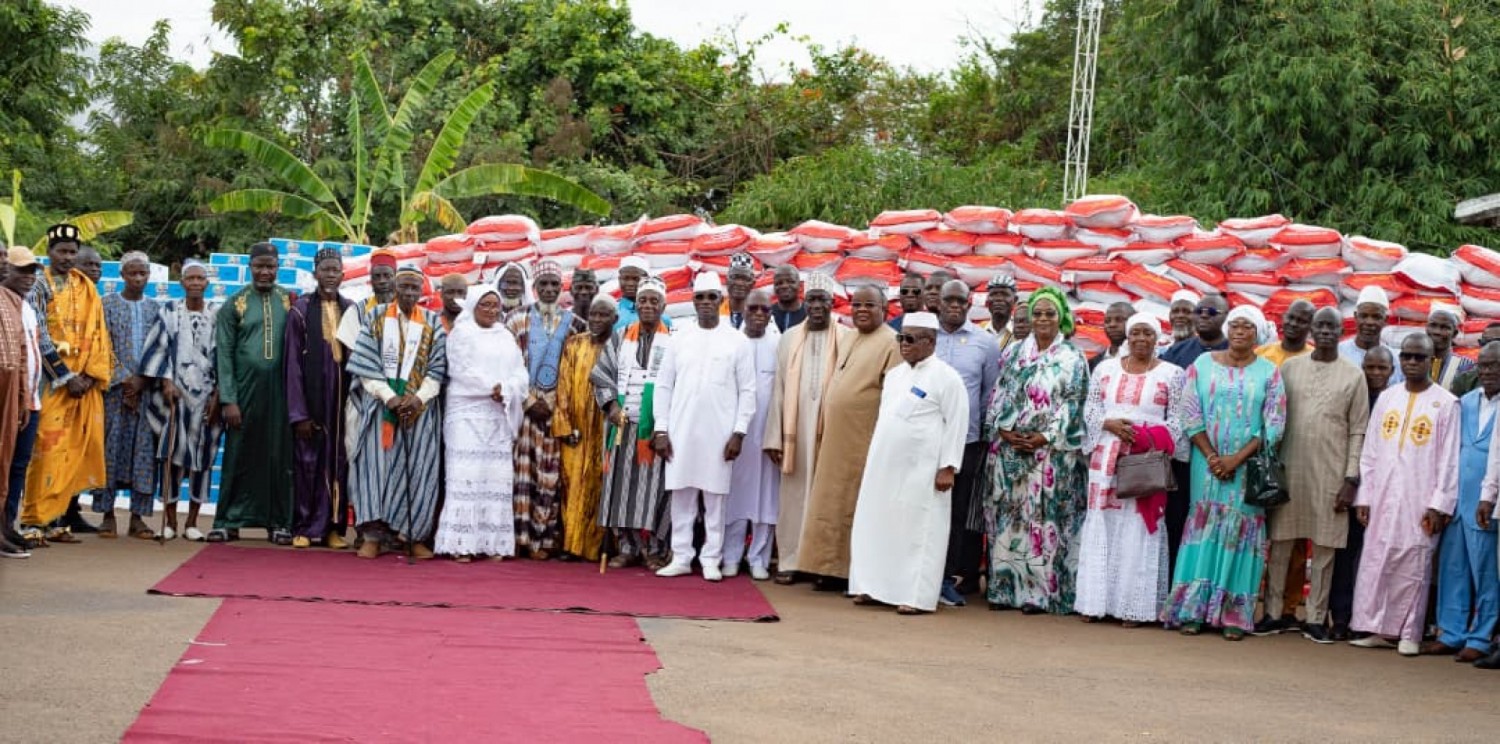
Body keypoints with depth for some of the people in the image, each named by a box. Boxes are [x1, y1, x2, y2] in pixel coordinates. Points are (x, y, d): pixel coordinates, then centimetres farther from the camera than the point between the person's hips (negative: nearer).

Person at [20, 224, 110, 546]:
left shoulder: (87, 289, 13)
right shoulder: (39, 288, -2)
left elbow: (98, 334, 10)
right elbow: (39, 339, -9)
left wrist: (91, 374, -4)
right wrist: (67, 377, -14)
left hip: (85, 382, 5)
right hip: (52, 381, -5)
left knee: (74, 452, 4)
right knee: (47, 450, -9)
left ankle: (55, 519, 9)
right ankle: (31, 522, -7)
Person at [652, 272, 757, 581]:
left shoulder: (737, 341, 2)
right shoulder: (680, 340, 8)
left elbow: (747, 390, 0)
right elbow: (664, 386, 8)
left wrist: (739, 432, -6)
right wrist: (661, 430, 1)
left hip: (719, 433, -2)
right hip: (680, 431, 2)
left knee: (715, 497, 2)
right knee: (681, 495, 4)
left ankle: (711, 559, 8)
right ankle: (681, 557, 10)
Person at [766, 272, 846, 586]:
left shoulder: (847, 338, 1)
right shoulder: (790, 338, 8)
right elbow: (779, 389, 7)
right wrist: (774, 436, 1)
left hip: (832, 428, -2)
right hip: (796, 429, 2)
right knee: (795, 495, 5)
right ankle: (790, 561, 10)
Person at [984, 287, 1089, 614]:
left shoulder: (1072, 359, 2)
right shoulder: (1014, 353, 13)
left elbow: (1072, 405, -3)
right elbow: (999, 395, 11)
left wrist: (1046, 437, -13)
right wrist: (1002, 429, -5)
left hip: (1051, 452, -4)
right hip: (1009, 448, 4)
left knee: (1043, 516, -6)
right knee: (1007, 516, 3)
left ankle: (1040, 590, -3)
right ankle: (1005, 587, 8)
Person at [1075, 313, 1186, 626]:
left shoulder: (1171, 374, 4)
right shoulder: (1105, 369, 11)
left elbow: (1178, 420, 1)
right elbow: (1090, 409, 10)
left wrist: (1150, 439, -14)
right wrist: (1110, 424, -9)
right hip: (1107, 458, 2)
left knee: (1139, 529, -3)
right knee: (1102, 525, 2)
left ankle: (1133, 605, 1)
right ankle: (1095, 601, 7)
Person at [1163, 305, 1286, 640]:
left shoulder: (1269, 373, 3)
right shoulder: (1202, 365, 6)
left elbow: (1274, 425, -2)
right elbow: (1190, 416, 2)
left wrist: (1236, 459, -11)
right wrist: (1212, 457, -9)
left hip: (1249, 467, 0)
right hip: (1207, 463, 1)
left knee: (1241, 533, -1)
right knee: (1203, 528, 0)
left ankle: (1234, 615, 3)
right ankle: (1192, 610, 3)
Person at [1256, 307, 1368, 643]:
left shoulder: (1353, 375, 4)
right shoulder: (1290, 367, 7)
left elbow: (1358, 432, 2)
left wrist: (1351, 479, -4)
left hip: (1330, 473, -1)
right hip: (1288, 467, 1)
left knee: (1324, 547, 1)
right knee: (1280, 542, 3)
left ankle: (1316, 618, 7)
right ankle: (1275, 612, 10)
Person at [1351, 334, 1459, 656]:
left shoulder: (1445, 403, -1)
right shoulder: (1386, 399, 11)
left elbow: (1448, 459, -3)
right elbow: (1370, 452, 11)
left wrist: (1439, 504, -9)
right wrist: (1363, 496, 6)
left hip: (1419, 501, -4)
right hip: (1382, 498, 4)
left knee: (1414, 567, -1)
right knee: (1375, 562, 2)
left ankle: (1409, 634, 7)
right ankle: (1378, 629, 9)